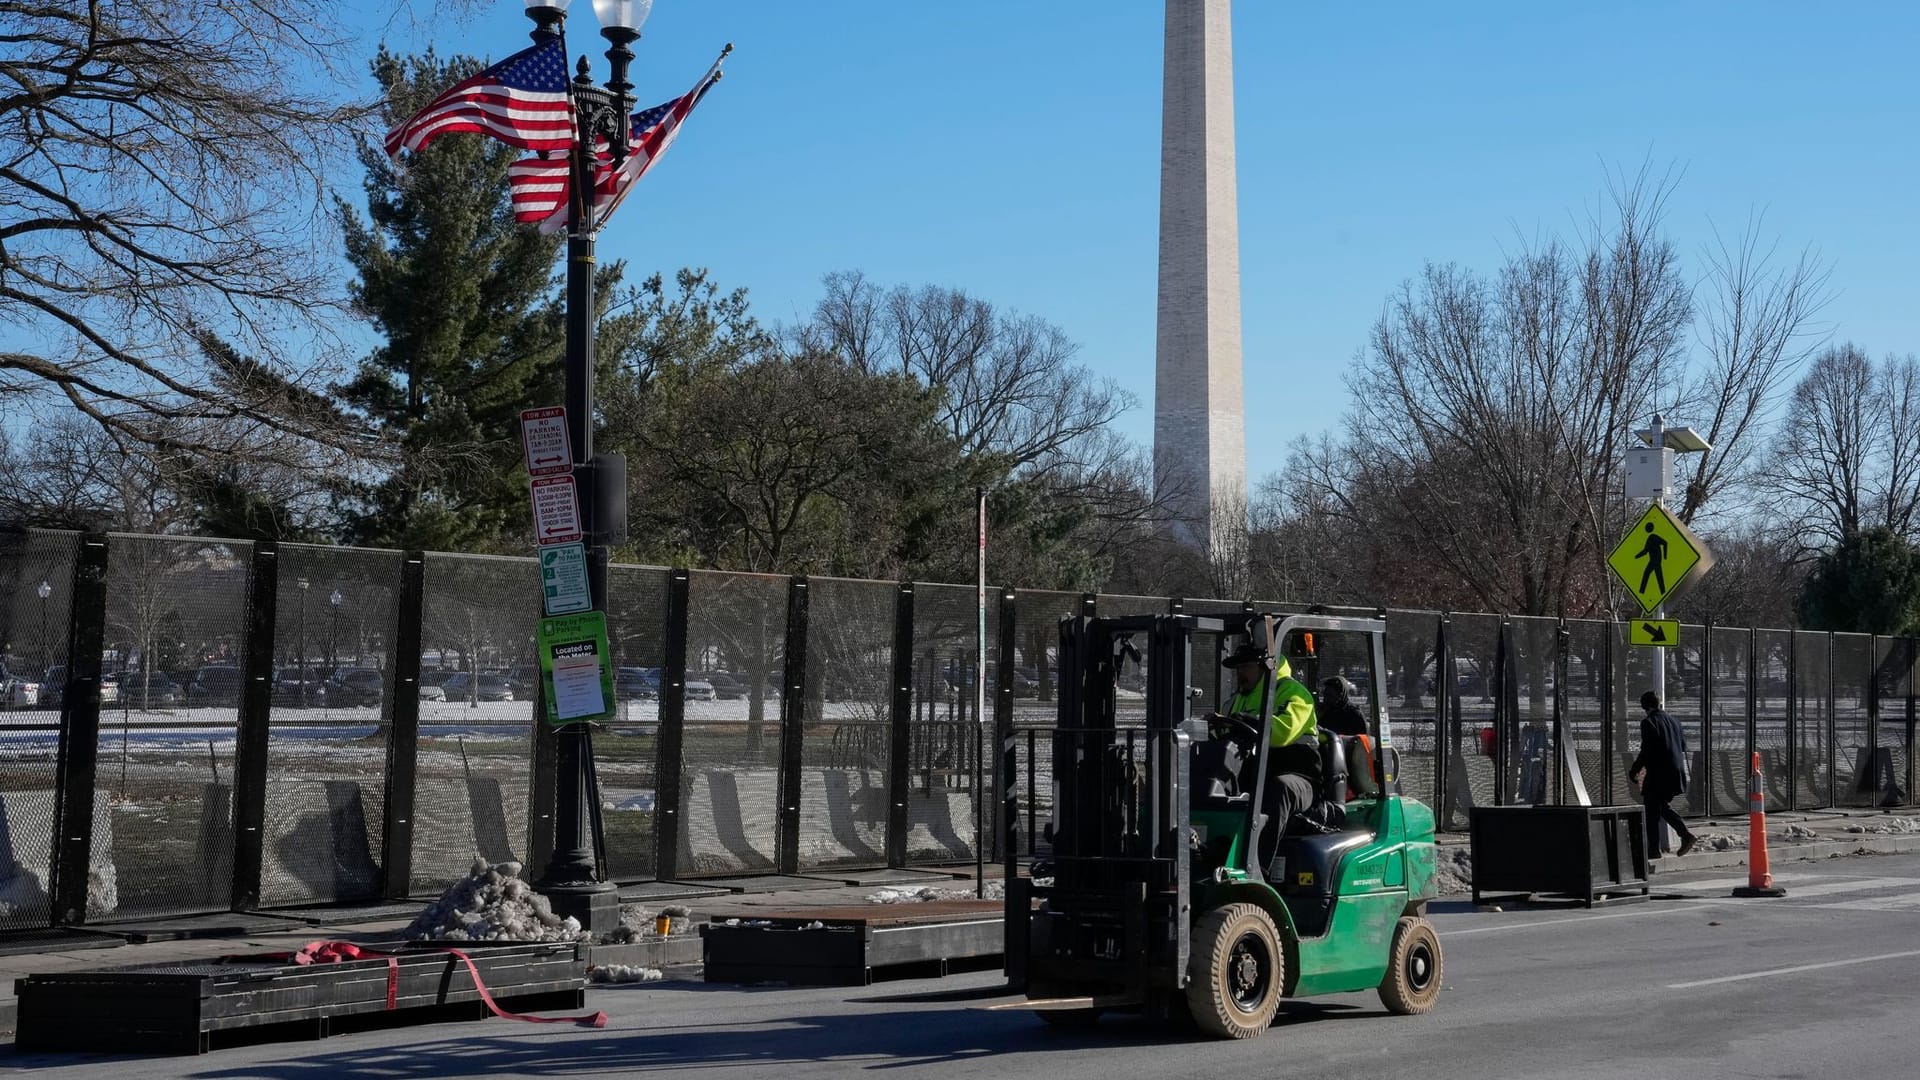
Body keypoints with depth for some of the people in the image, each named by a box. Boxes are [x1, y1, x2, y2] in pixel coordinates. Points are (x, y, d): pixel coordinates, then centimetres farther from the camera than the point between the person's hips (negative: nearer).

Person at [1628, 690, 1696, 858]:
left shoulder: (1648, 722, -12)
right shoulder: (1674, 721, 10)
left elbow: (1646, 751, -16)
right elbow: (1683, 746, 15)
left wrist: (1633, 771, -7)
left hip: (1657, 775, -7)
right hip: (1675, 773, 7)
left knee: (1652, 812, 1)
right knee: (1664, 806, 20)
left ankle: (1654, 849, 2)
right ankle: (1686, 834, 5)